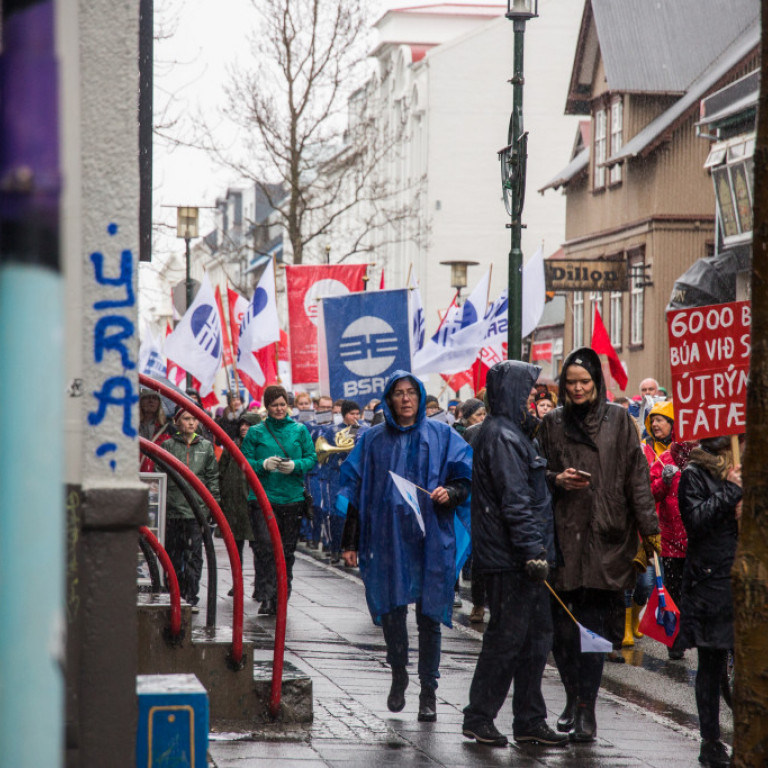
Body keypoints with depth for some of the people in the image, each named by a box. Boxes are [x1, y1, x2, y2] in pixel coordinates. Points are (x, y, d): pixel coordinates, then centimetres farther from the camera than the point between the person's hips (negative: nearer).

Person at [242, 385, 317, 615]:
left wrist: (295, 466, -12)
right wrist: (264, 465, -15)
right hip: (263, 498, -2)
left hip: (293, 498, 2)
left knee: (287, 550, 6)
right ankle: (266, 598, -14)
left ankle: (281, 599, 18)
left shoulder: (300, 430, 9)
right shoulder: (256, 433, 6)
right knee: (265, 548, -14)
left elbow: (311, 458, 8)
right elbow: (245, 462, 4)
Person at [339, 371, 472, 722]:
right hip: (387, 537, 1)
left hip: (430, 538, -1)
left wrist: (450, 492, -17)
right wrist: (350, 542, 6)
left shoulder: (441, 436, 6)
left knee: (429, 614, -2)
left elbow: (466, 479, 6)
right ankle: (398, 676, 23)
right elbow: (357, 491, 10)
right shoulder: (373, 440, 10)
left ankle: (428, 691, 7)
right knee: (391, 609, -1)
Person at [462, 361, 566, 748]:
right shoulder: (502, 437, -15)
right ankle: (478, 718, 5)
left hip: (523, 557, 10)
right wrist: (533, 551, -23)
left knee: (536, 636, 12)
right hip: (510, 559, -10)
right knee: (506, 638, -4)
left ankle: (530, 721, 18)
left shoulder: (514, 433, 18)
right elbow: (515, 501, -21)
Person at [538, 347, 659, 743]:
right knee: (559, 625, 1)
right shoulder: (552, 423, 10)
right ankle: (574, 698, 21)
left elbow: (636, 475, 3)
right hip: (563, 534, 2)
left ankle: (586, 710, -3)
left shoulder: (618, 420, 5)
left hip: (605, 535, -2)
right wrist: (557, 480, -7)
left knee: (593, 624, -6)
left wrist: (648, 527, -3)